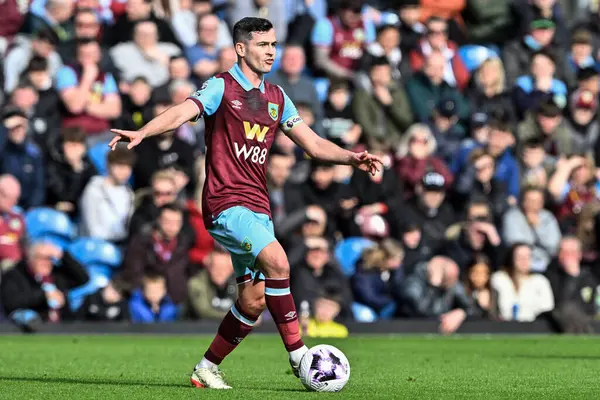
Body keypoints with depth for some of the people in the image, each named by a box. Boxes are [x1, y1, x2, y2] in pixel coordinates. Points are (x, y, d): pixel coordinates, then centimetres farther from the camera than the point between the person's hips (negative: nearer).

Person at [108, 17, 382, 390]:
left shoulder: (276, 97, 15)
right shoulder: (222, 87, -4)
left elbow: (313, 143, 16)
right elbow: (183, 111, -20)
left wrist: (353, 158, -1)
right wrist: (141, 133, -37)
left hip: (258, 208, 7)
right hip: (225, 203, -7)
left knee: (254, 300, 4)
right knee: (277, 261, -26)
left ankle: (207, 368, 20)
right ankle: (298, 355, -19)